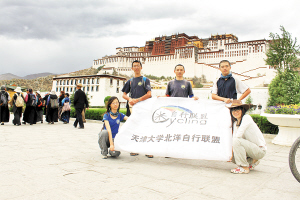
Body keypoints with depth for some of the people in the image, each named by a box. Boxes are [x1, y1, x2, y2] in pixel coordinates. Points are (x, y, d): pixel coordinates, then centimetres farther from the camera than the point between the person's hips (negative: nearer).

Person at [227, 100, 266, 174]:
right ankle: (253, 161, 14)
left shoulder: (246, 117, -17)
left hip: (260, 150, -8)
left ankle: (244, 168, -16)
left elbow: (238, 136, -25)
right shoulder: (235, 123, 7)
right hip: (251, 147, 8)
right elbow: (234, 137, 1)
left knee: (237, 141, -29)